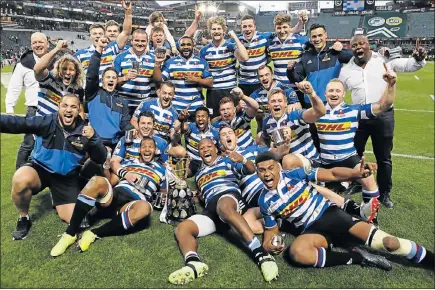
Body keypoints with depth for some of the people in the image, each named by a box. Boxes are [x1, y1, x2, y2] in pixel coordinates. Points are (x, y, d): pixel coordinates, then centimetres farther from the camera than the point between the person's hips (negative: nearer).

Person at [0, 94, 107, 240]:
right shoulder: (46, 122, -16)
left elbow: (101, 159, -13)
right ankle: (23, 218, -5)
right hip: (40, 168, -1)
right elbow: (17, 123, -30)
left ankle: (59, 202, 34)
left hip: (67, 177, 2)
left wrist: (93, 139, -32)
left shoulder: (84, 131, -10)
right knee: (20, 179, -37)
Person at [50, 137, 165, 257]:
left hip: (132, 204, -2)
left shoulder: (160, 168, 21)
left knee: (145, 207, -39)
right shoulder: (131, 162, 25)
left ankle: (94, 234, -28)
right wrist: (125, 174, 1)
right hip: (114, 196, 2)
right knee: (98, 181, -30)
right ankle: (70, 233, -24)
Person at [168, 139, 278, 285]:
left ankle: (260, 253, -49)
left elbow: (251, 170, 6)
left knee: (223, 207, -42)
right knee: (181, 228, -19)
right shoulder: (199, 173, 33)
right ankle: (194, 263, -47)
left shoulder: (226, 161, 19)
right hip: (210, 210, 5)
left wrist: (243, 160, -14)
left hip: (229, 196, -5)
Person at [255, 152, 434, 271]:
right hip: (311, 230, 1)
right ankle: (357, 257, -19)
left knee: (388, 242, -15)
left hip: (328, 213, -1)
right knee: (296, 252, -34)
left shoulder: (295, 175, -9)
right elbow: (271, 228, 11)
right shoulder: (265, 202, -2)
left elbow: (332, 174, -10)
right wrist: (267, 243, -12)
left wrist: (356, 173, -29)